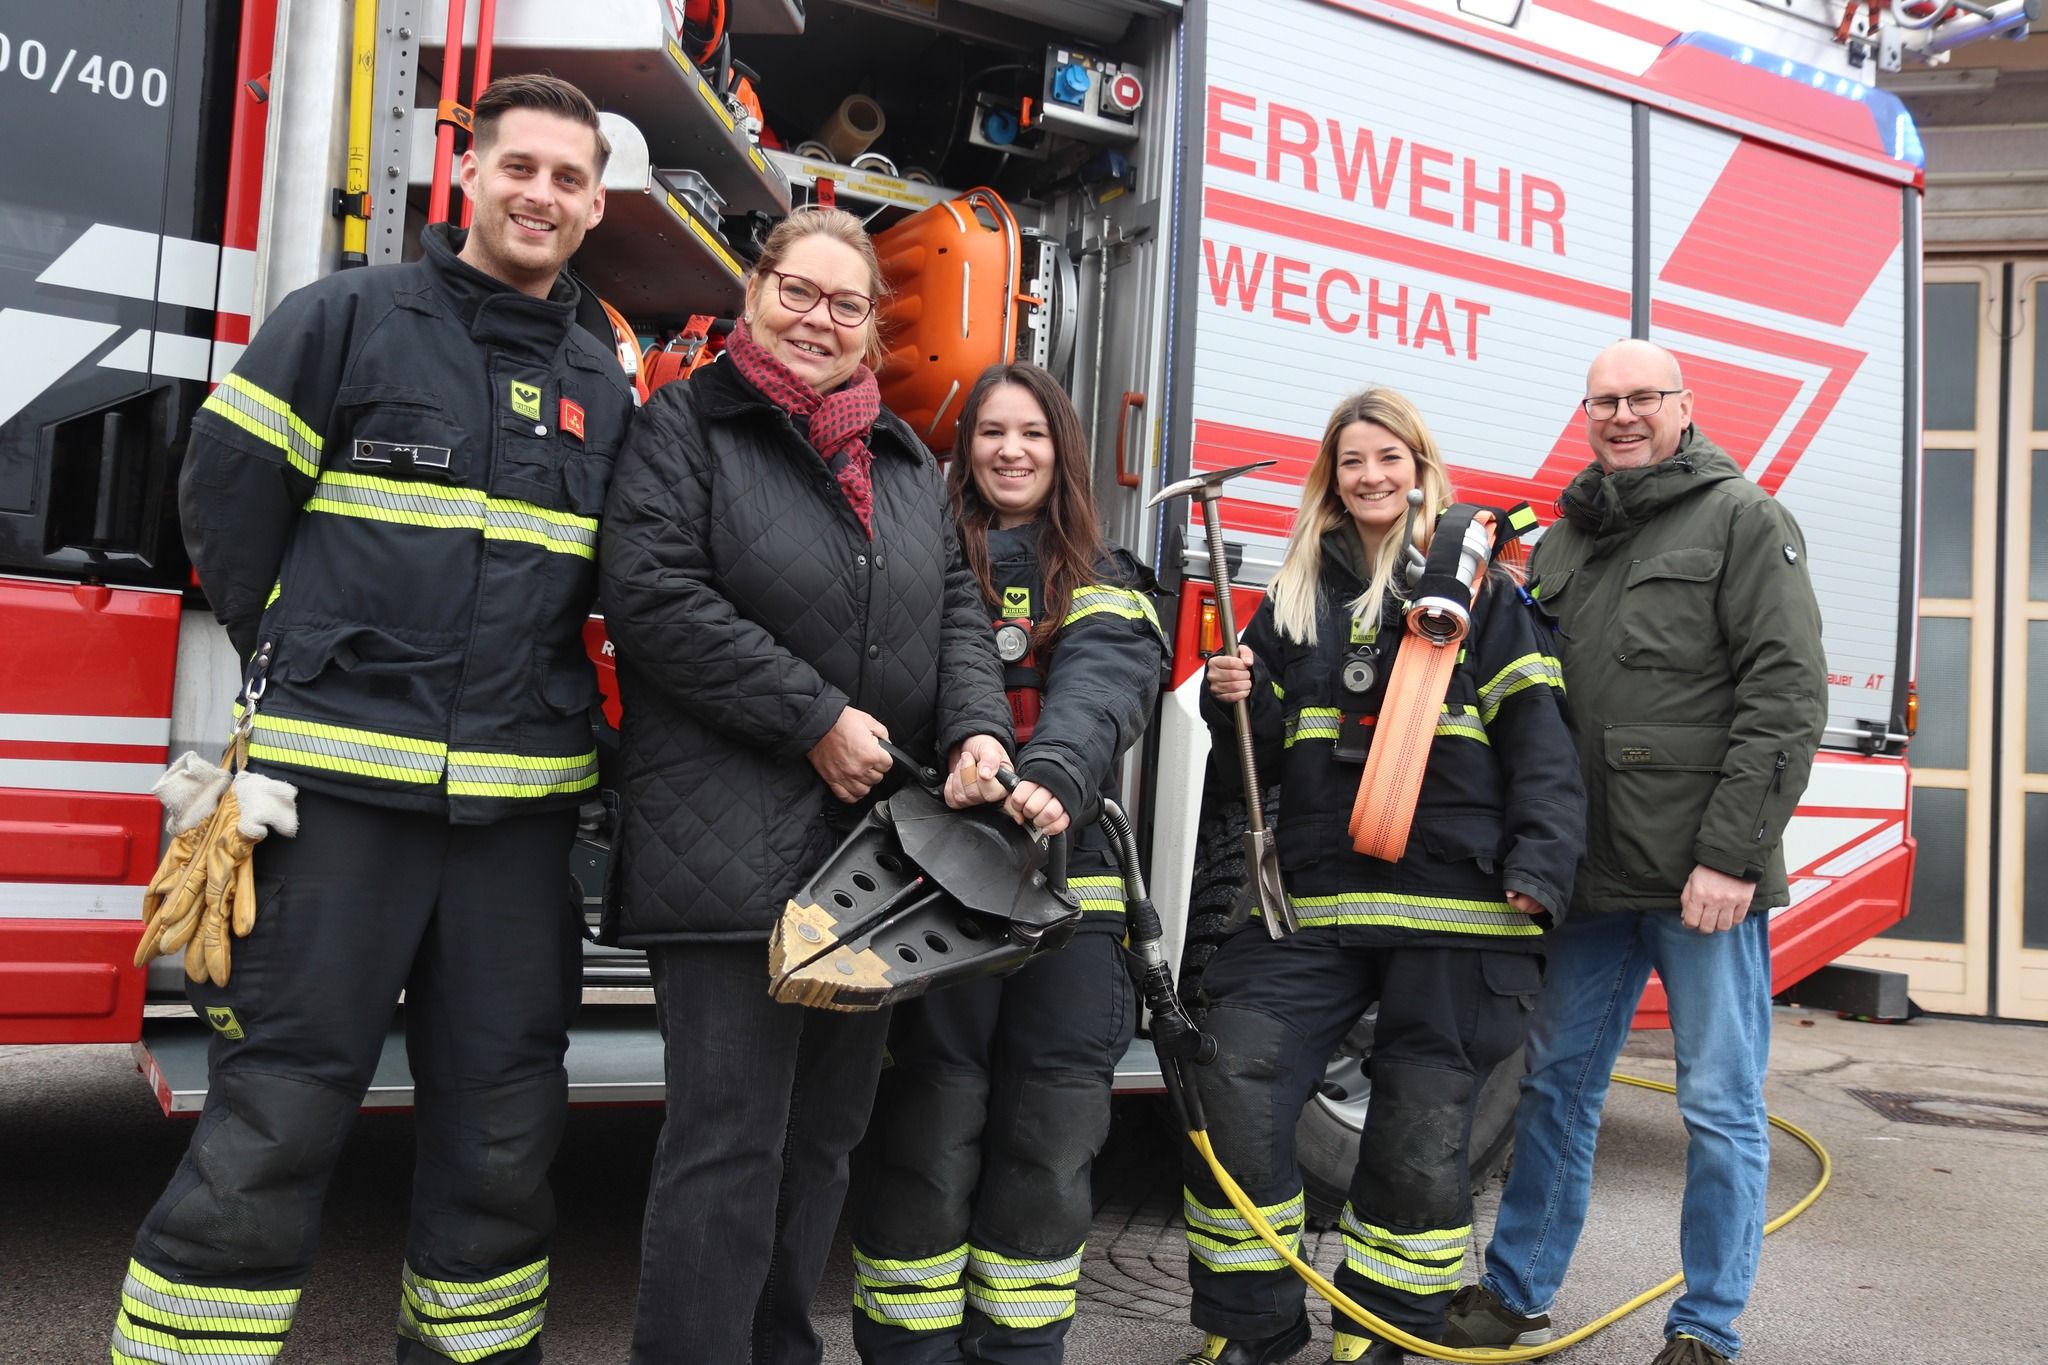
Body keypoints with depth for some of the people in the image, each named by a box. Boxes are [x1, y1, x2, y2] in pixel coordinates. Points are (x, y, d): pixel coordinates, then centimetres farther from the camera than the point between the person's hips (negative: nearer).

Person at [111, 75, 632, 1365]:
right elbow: (225, 502, 3)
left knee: (502, 1124, 11)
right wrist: (312, 664, 6)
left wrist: (530, 693, 12)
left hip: (521, 805, 4)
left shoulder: (606, 387, 14)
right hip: (340, 787, -4)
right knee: (273, 1118, 0)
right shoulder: (349, 318, 2)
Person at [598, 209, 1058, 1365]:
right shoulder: (685, 425, 0)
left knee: (827, 1135, 15)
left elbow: (959, 611, 13)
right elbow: (654, 596, -13)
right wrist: (818, 720, -16)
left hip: (879, 847, 7)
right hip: (732, 847, -6)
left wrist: (978, 729, -8)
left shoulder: (909, 462, 18)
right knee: (730, 1142, -4)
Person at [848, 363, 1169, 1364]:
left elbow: (1100, 694, -8)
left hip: (1070, 884, 2)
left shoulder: (1104, 585, 13)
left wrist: (1053, 778, -29)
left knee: (1052, 1145, 6)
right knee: (929, 1137, -3)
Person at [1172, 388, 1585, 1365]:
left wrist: (1540, 866, -13)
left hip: (1455, 907, -2)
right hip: (1313, 901, 3)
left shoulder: (1480, 586, 5)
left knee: (1422, 1135, 6)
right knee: (1233, 1100, -5)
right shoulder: (1297, 593, 14)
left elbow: (1537, 737, -2)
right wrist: (1238, 700, -6)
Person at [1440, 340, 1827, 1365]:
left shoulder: (1742, 519, -1)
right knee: (1555, 1083, 14)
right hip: (1591, 877, 6)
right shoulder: (1563, 541, 16)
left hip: (1705, 878, -5)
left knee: (1720, 1107, 4)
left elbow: (1786, 694, -10)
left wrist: (1731, 854, -16)